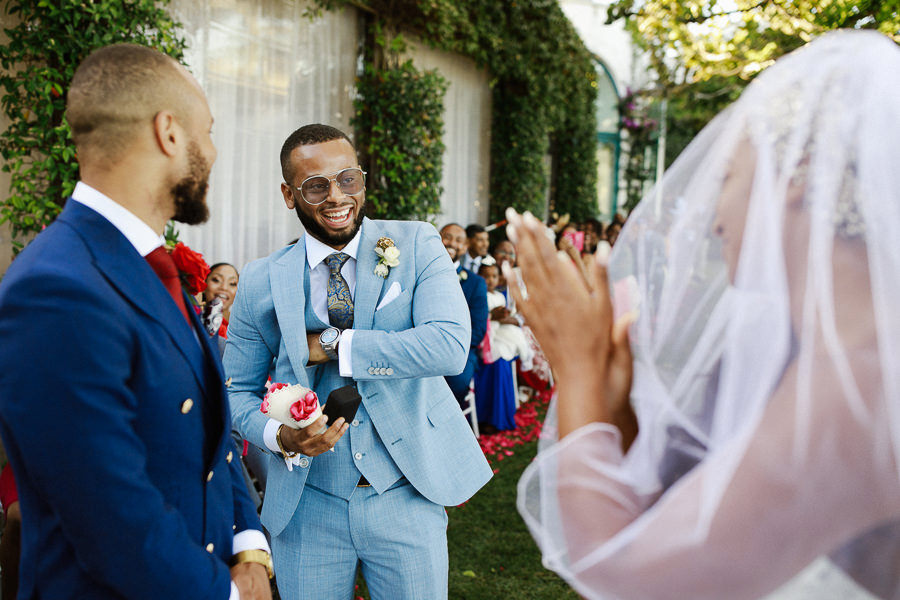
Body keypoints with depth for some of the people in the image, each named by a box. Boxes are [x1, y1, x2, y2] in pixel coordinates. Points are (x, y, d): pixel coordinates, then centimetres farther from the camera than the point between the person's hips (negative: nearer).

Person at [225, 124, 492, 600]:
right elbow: (237, 390, 7)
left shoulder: (417, 246, -6)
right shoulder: (261, 283, -1)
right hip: (307, 503, 1)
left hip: (406, 494, -1)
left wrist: (330, 345, -18)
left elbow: (450, 347, -20)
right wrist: (279, 436, -15)